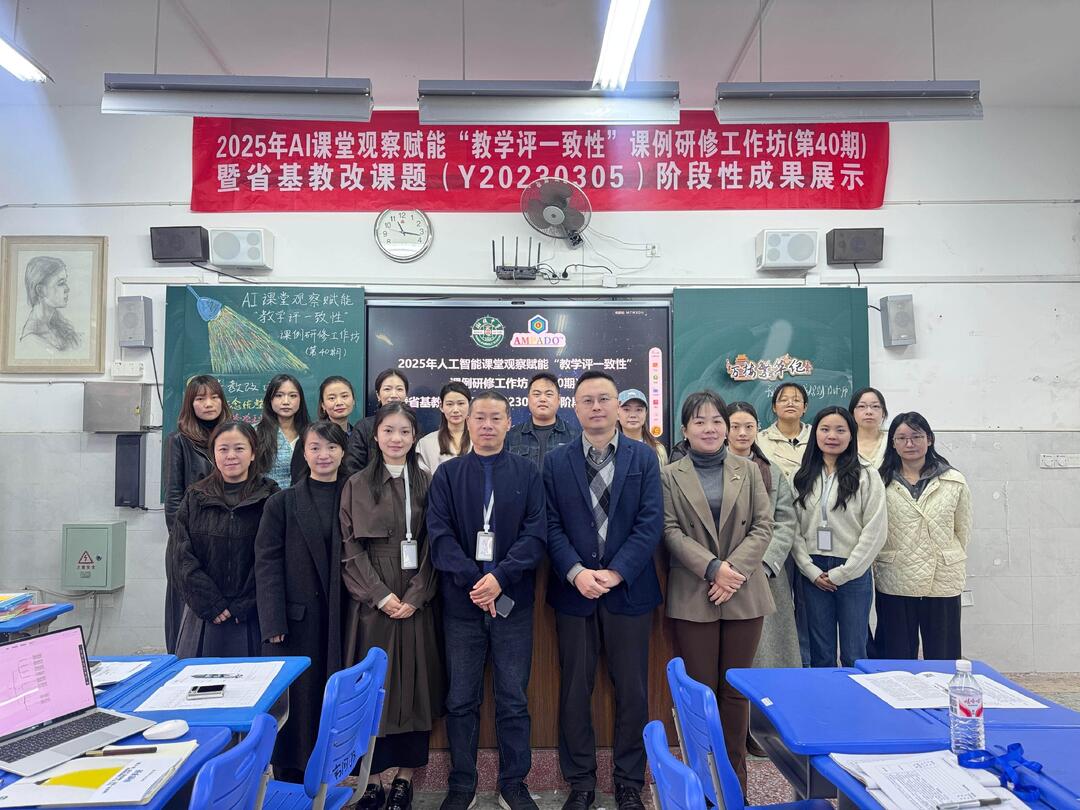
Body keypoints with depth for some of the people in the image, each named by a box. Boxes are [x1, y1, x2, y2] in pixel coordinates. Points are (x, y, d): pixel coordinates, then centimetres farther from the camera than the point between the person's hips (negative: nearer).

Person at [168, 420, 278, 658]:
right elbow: (181, 557, 1)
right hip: (203, 617, 2)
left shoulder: (269, 498, -1)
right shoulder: (195, 497, 7)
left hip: (251, 618, -2)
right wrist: (210, 604, -7)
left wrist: (243, 606, -9)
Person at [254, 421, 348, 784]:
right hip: (297, 618, -1)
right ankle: (291, 779, 20)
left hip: (342, 618, 1)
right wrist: (273, 624, -9)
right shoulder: (282, 502, 2)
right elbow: (267, 564, -2)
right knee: (296, 700, 4)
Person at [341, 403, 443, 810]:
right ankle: (373, 777, 15)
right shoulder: (357, 485, 4)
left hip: (416, 602, 1)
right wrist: (380, 594, -10)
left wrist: (415, 596, -9)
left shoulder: (427, 484, 5)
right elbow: (351, 547, -1)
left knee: (414, 682, 3)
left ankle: (405, 775, 16)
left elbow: (433, 546, 1)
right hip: (371, 600, 0)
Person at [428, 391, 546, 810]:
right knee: (461, 698, 9)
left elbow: (536, 532, -5)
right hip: (462, 600, 1)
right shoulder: (448, 473, 4)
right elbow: (439, 533, -4)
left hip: (513, 600, 0)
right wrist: (472, 581, -15)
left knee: (513, 698, 7)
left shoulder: (528, 473, 3)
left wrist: (500, 577, -17)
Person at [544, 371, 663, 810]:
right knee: (574, 690, 10)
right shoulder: (555, 461, 4)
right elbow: (551, 526, -2)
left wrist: (615, 573, -15)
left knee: (632, 691, 9)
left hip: (629, 590, 0)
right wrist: (576, 573, -16)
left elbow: (651, 523, -5)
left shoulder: (644, 457, 2)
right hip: (573, 591, 1)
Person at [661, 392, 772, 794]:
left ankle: (735, 777, 22)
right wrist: (713, 568, -16)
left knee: (736, 689, 10)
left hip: (744, 595, 2)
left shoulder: (748, 470, 9)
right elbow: (671, 532, -4)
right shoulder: (670, 476, 3)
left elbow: (763, 527, 2)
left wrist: (734, 569, -11)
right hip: (693, 597, -2)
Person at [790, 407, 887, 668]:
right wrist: (811, 570, -6)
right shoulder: (802, 478, 6)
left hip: (853, 574, -2)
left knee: (854, 656, 6)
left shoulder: (867, 477, -2)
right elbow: (794, 529, 4)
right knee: (821, 655, 12)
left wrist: (842, 573, -9)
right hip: (813, 574, 3)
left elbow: (874, 532, -7)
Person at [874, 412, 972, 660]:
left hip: (943, 583, 1)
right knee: (897, 659, 9)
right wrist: (879, 567, 1)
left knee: (942, 658, 9)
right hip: (895, 584, -1)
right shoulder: (881, 482, -1)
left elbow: (963, 530, 11)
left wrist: (950, 562, 13)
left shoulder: (955, 482, 4)